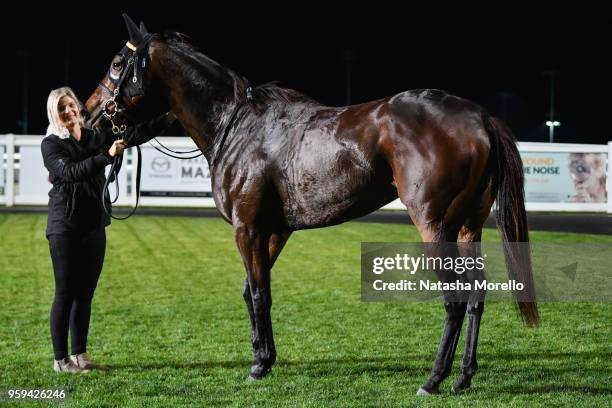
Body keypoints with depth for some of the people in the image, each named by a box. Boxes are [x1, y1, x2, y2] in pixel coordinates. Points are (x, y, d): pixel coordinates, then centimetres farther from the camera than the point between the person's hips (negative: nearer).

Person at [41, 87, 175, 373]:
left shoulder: (96, 138, 9)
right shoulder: (51, 145, -6)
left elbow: (135, 135, 4)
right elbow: (70, 172, -23)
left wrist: (170, 118, -4)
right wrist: (107, 156, -33)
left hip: (94, 226, 5)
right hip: (64, 227, -5)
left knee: (85, 294, 9)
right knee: (65, 293, -3)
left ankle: (79, 354, 16)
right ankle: (60, 359, 1)